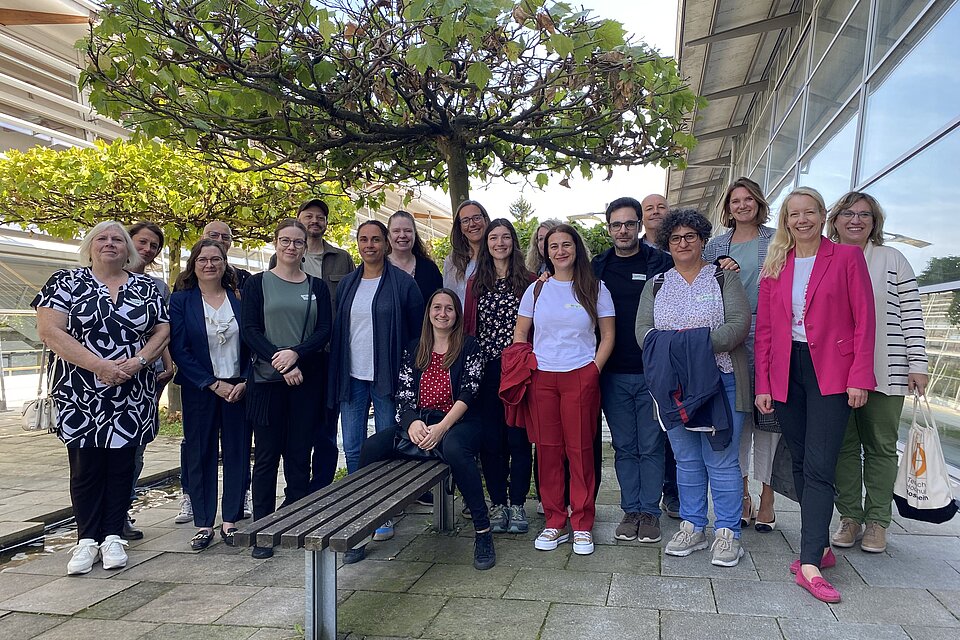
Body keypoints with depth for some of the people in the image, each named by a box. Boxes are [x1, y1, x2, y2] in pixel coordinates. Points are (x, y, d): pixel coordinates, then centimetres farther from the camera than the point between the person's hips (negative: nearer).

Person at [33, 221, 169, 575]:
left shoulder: (146, 287, 9)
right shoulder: (66, 282, 2)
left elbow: (163, 330, 5)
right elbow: (49, 330, -9)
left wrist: (138, 361, -13)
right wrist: (99, 365, -17)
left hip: (132, 396, 2)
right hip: (81, 396, -1)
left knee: (122, 464, 6)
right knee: (85, 466, 4)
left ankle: (113, 536, 17)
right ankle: (87, 539, 16)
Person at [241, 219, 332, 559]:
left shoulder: (317, 286, 10)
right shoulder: (257, 283, 6)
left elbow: (325, 330, 1)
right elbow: (249, 330, -2)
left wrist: (296, 353, -16)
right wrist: (281, 363, -14)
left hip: (306, 380, 2)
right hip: (267, 381, -1)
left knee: (300, 455, 6)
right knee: (267, 455, 2)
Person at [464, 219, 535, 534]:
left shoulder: (528, 281, 2)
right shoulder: (476, 283, 10)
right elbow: (469, 326, 9)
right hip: (485, 370, 3)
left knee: (518, 437, 3)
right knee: (490, 438, 6)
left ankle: (517, 505, 16)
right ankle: (497, 504, 18)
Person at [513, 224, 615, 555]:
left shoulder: (595, 288, 5)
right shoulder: (536, 289, 11)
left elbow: (607, 335, 5)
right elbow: (520, 333, 14)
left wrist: (594, 370, -6)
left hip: (581, 378, -2)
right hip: (542, 379, 2)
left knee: (580, 450, 0)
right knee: (547, 450, 4)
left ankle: (583, 525, 12)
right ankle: (555, 523, 15)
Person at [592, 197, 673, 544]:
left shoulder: (662, 263, 0)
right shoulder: (597, 267, 9)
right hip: (613, 373, 3)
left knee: (651, 446, 5)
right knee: (624, 447, 10)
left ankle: (650, 511, 17)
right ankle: (631, 510, 20)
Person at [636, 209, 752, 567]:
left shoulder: (723, 278, 4)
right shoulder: (656, 285, 14)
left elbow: (739, 323, -7)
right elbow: (643, 328, 4)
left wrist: (705, 343, -21)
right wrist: (667, 347, -16)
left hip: (719, 380, -3)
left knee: (721, 460, -1)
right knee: (686, 460, 10)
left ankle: (727, 534, 10)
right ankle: (692, 527, 21)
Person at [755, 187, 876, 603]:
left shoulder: (847, 257, 1)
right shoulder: (775, 265, 10)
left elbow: (864, 320, -2)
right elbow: (763, 329, 8)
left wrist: (859, 378, -10)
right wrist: (763, 384, 3)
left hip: (830, 371, -4)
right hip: (785, 372, 4)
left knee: (818, 467, -9)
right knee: (801, 463, 9)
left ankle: (810, 564, -7)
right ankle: (821, 546, 22)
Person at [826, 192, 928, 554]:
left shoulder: (892, 259, 5)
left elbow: (912, 313, 2)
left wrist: (917, 365, -4)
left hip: (884, 373, -1)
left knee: (881, 447, 6)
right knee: (844, 446, 6)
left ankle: (877, 522, 15)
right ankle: (849, 517, 16)